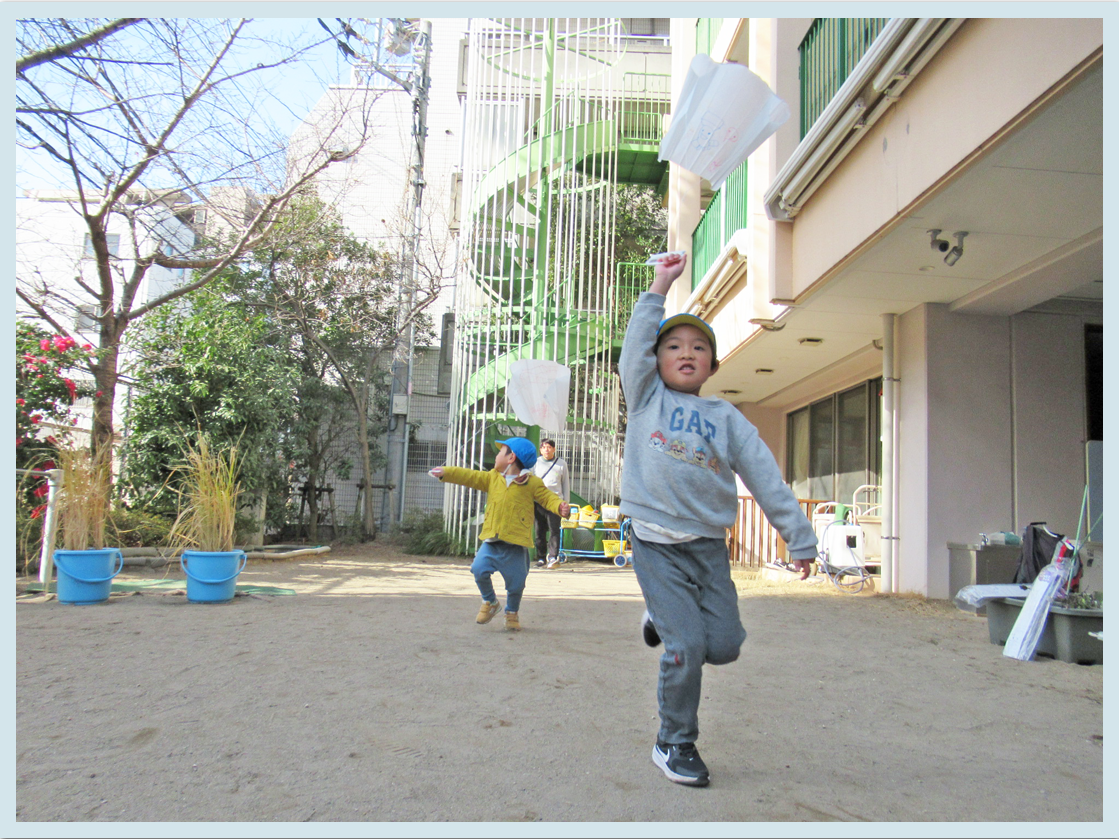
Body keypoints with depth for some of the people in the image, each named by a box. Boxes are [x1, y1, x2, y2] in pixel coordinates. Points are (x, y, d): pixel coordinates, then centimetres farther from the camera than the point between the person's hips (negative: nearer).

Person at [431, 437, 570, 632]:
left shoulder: (532, 483, 0)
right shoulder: (492, 477, 12)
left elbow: (548, 497, 1)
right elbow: (469, 477, 12)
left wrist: (560, 506, -19)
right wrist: (445, 472, 5)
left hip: (515, 543, -3)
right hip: (491, 540, 3)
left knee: (516, 581, 2)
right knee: (479, 569, -14)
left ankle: (512, 612, 32)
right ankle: (489, 602, 14)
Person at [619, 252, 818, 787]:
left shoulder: (725, 416, 9)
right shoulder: (646, 398, 7)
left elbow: (764, 476, 5)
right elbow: (635, 344, -5)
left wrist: (799, 538, 2)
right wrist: (660, 286, -2)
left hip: (709, 545, 3)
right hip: (656, 543, -3)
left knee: (724, 647, -1)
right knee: (687, 648, -11)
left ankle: (667, 618, 30)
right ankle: (674, 743, 12)